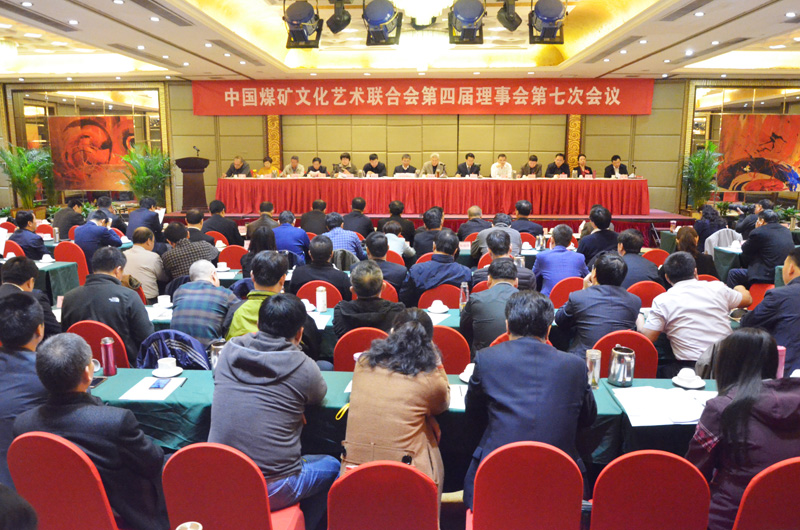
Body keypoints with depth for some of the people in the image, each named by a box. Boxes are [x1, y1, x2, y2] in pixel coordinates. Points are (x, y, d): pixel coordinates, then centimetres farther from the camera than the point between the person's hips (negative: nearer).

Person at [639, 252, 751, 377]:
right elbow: (747, 299, 27)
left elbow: (647, 337, -3)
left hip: (689, 369, -4)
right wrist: (740, 289, 51)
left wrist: (639, 322, 19)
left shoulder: (662, 301, -2)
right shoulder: (717, 288, 7)